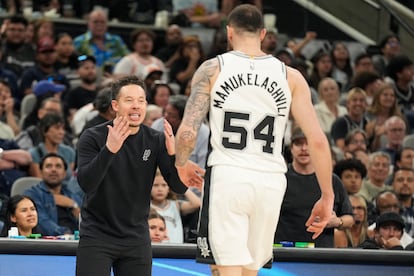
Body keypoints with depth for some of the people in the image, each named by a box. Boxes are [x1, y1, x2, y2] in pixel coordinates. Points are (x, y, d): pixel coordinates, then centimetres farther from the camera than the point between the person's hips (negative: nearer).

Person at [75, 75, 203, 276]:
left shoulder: (155, 141, 0)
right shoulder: (93, 137, -9)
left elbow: (179, 187, -7)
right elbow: (86, 184, -23)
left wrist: (173, 154, -27)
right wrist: (109, 149, -37)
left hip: (136, 238, 3)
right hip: (97, 235, -3)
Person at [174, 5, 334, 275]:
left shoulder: (212, 69, 1)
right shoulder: (290, 77, 6)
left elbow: (188, 132, -6)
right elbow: (318, 141, 0)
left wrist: (182, 164, 15)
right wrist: (327, 197, 8)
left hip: (227, 177, -3)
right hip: (271, 181, 3)